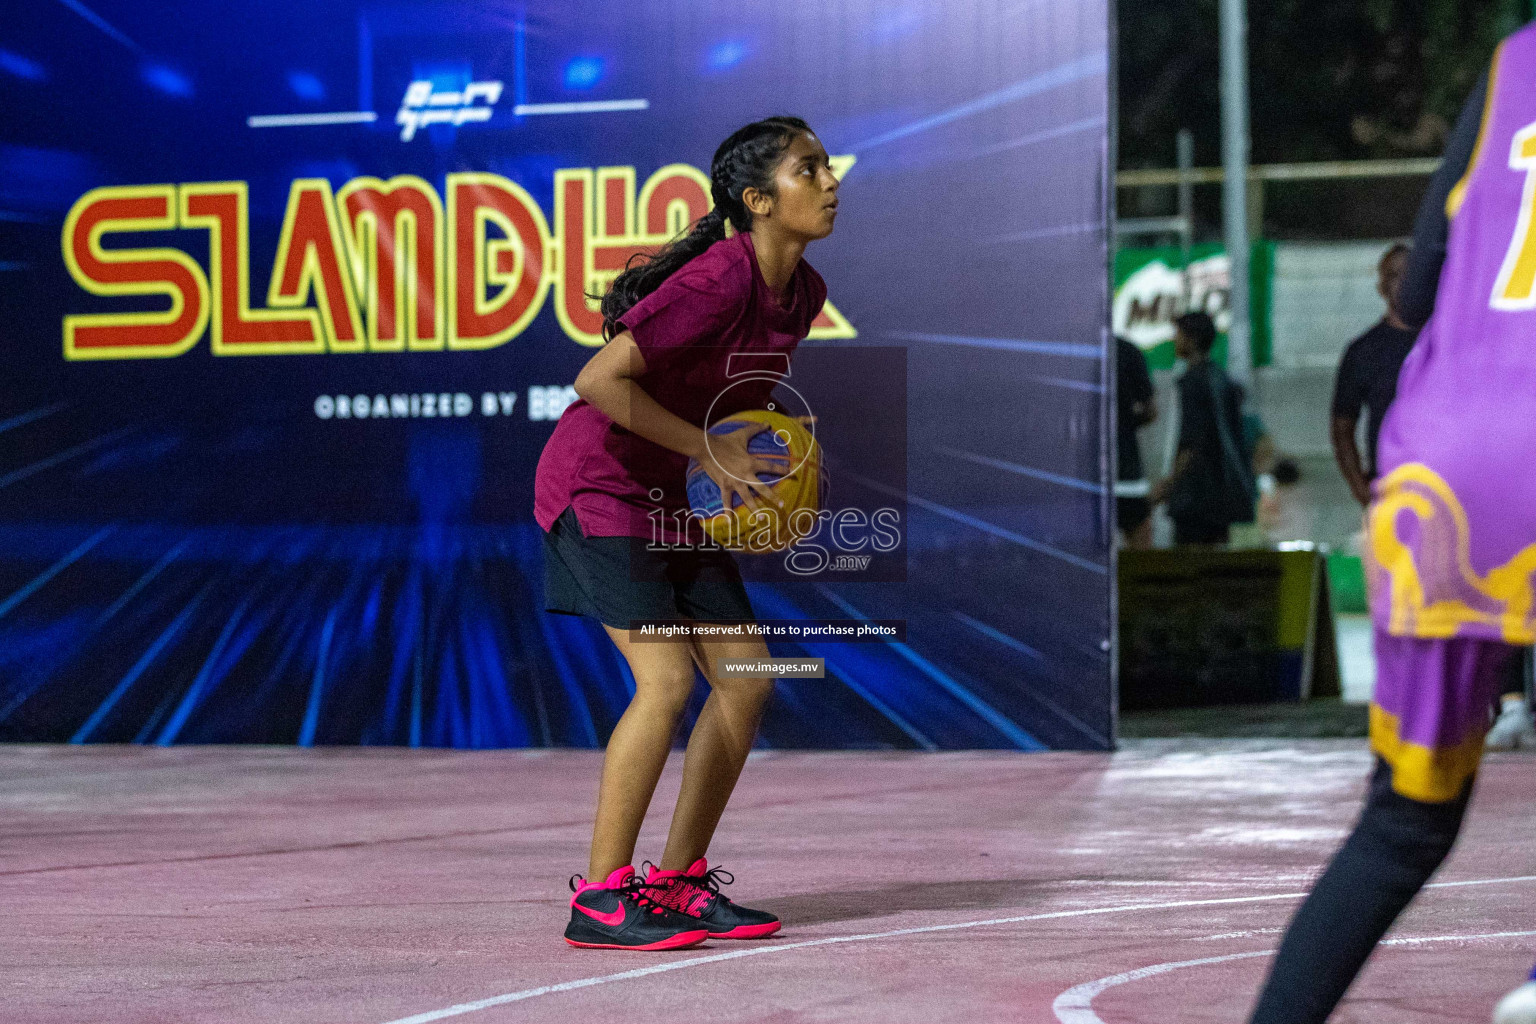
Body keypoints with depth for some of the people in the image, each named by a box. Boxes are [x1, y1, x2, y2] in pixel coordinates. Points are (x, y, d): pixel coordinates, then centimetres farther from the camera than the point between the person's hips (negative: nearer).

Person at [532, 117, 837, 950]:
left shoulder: (802, 293, 2)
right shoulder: (719, 280, -25)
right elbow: (599, 381, -28)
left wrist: (780, 464, 2)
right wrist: (711, 449, -21)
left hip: (669, 497, 9)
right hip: (595, 483, -9)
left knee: (745, 678, 2)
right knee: (665, 680, -17)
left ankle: (679, 882, 13)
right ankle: (601, 898, -9)